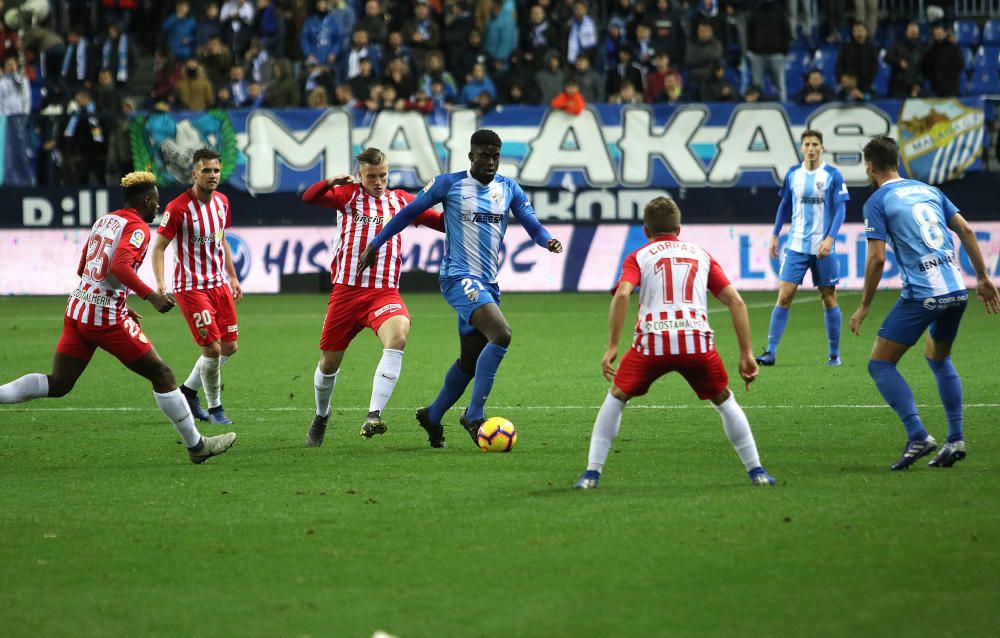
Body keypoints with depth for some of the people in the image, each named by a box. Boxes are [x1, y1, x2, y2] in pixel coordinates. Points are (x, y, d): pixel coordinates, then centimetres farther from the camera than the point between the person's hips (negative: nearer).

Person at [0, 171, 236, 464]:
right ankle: (196, 445, 11)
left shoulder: (104, 220, 16)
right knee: (161, 374, 4)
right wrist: (151, 296, -27)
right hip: (107, 318, -8)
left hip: (78, 308, 8)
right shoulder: (137, 228, -10)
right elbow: (119, 267, -27)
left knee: (57, 385, 10)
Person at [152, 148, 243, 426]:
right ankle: (214, 408, 8)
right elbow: (159, 247, -13)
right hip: (191, 287, -7)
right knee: (212, 348, -10)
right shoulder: (178, 208, -17)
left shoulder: (222, 202, 5)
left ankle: (188, 390, 28)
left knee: (229, 346, 9)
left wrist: (232, 277, 20)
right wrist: (160, 282, -26)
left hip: (219, 284, 7)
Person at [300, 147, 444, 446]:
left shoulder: (400, 200, 12)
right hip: (346, 290, 0)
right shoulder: (348, 195, 7)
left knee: (398, 334, -31)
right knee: (329, 361, 8)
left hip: (384, 292, 0)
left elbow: (442, 223, 13)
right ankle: (321, 416, 38)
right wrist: (331, 182, -23)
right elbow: (309, 198, -7)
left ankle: (373, 416, -35)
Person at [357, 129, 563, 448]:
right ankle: (474, 415, -19)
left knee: (471, 360, 12)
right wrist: (375, 244, 8)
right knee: (501, 334, -26)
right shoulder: (449, 183, -4)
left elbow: (533, 226, 4)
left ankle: (432, 416, 34)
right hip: (459, 278, -7)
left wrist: (548, 240, -19)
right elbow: (410, 212, 5)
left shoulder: (509, 189, 9)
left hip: (488, 284, 7)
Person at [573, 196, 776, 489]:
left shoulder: (638, 256, 18)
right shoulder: (701, 254, 24)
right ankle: (756, 471, 20)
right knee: (724, 401, 24)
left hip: (652, 342, -1)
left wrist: (612, 347, -5)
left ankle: (592, 472, 9)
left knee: (616, 397, 19)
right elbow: (735, 301, 15)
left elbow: (622, 294, -4)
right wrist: (746, 354, 15)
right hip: (697, 341, 1)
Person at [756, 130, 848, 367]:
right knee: (784, 296, -6)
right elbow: (784, 206, 16)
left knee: (829, 298, 5)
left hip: (822, 248, -2)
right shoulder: (793, 174, 5)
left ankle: (834, 354, 15)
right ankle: (770, 351, -4)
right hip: (796, 246, 2)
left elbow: (840, 210, -6)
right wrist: (775, 236, 14)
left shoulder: (833, 176, -5)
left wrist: (830, 238, -18)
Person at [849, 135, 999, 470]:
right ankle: (955, 440, 18)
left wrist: (864, 307, 1)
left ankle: (917, 435, -13)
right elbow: (966, 231, 14)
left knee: (880, 364, 1)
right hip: (957, 288, 7)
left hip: (922, 294, -7)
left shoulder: (877, 202, -1)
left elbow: (877, 258, -8)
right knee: (938, 358, 26)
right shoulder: (928, 190, 17)